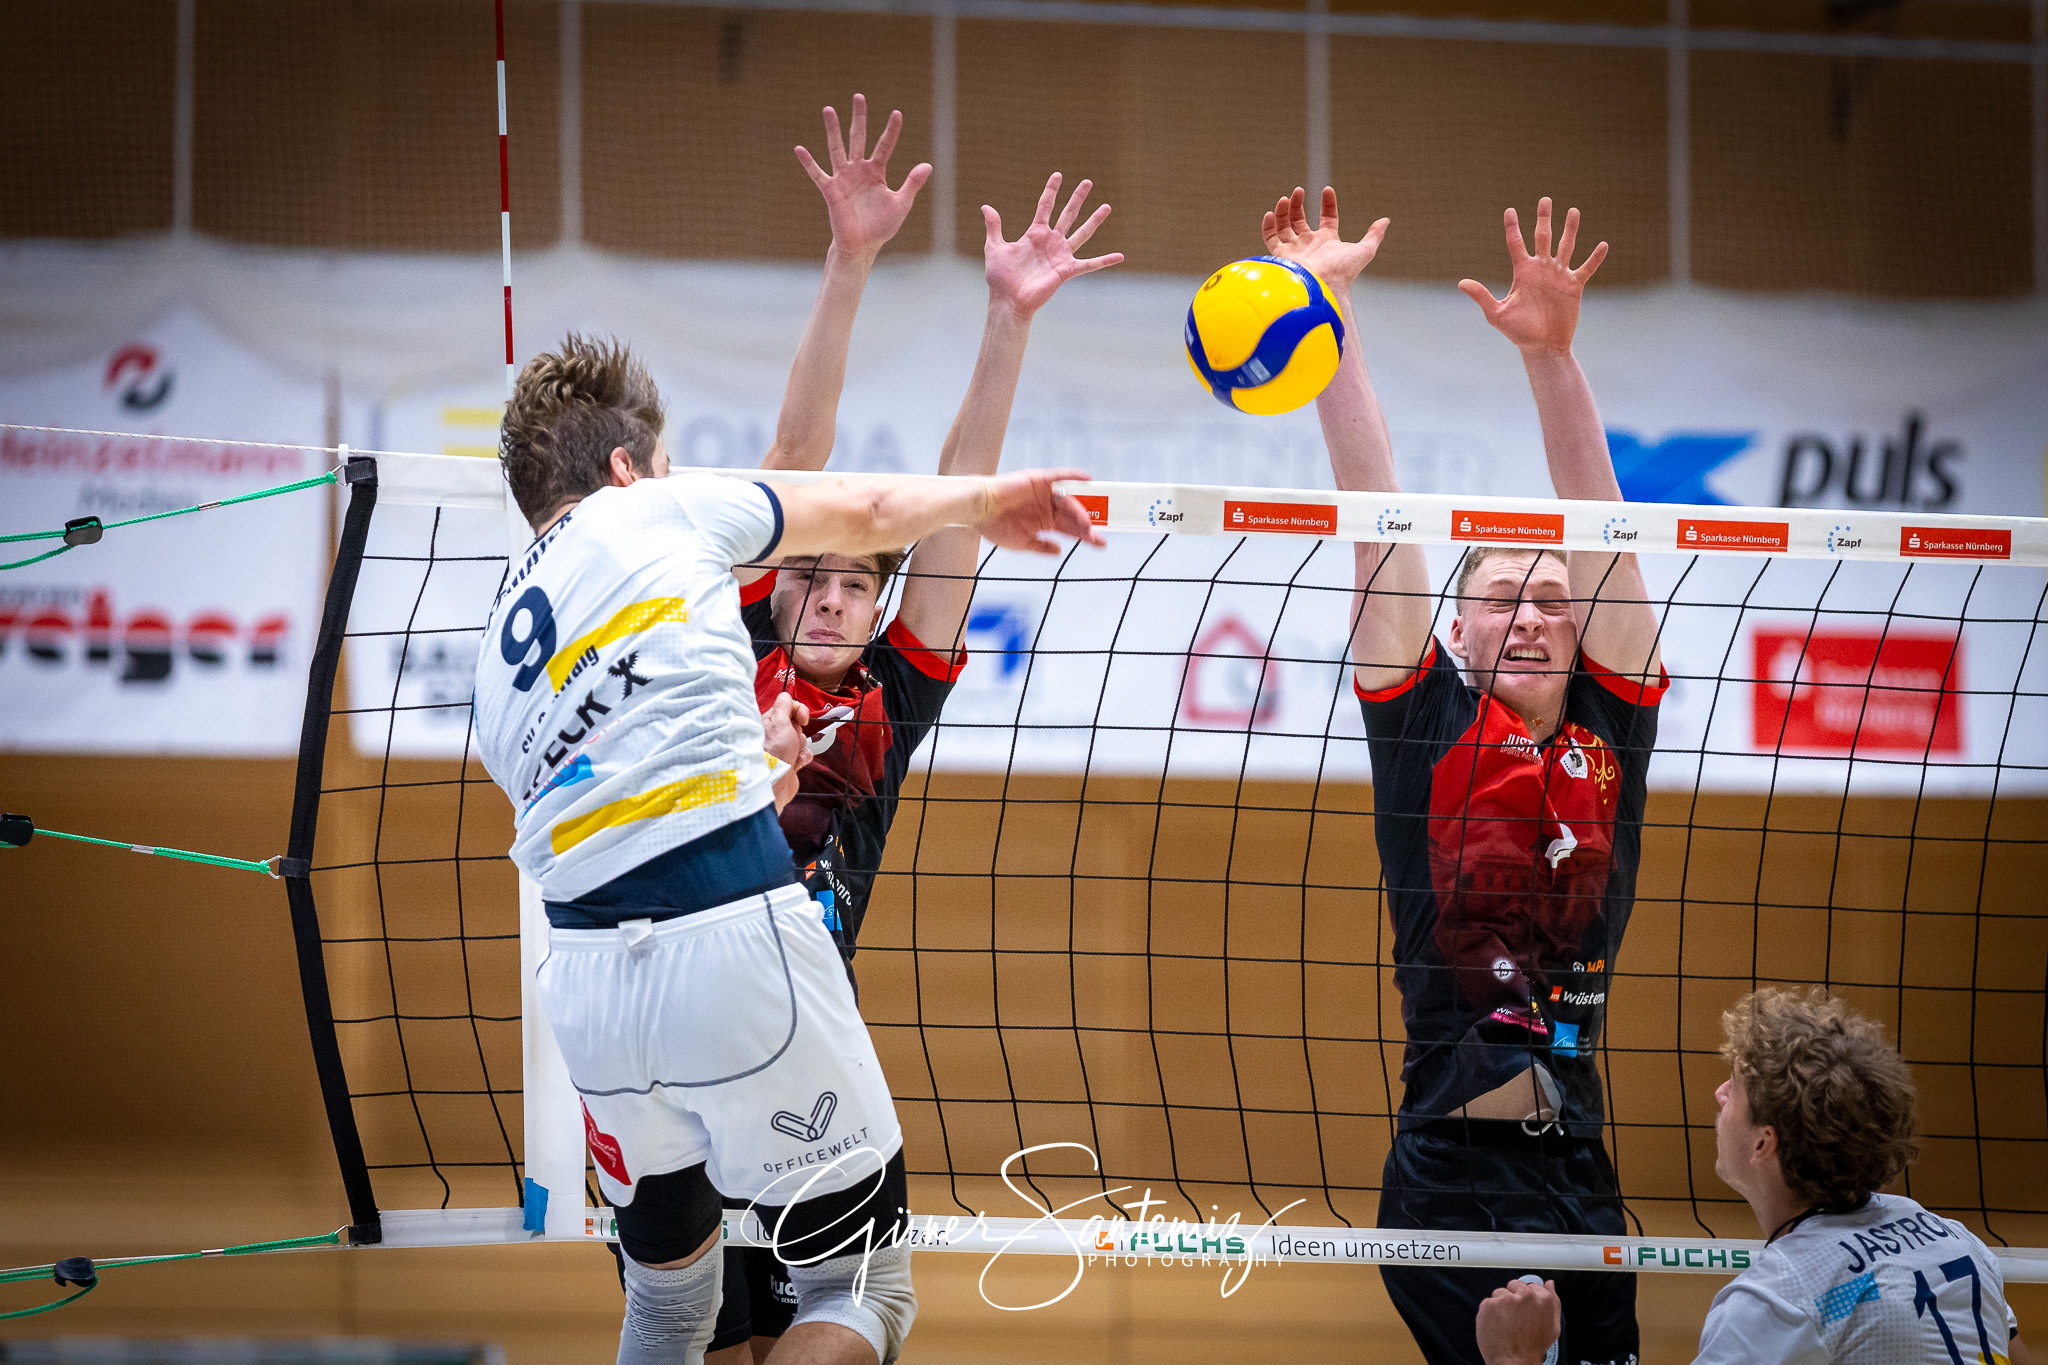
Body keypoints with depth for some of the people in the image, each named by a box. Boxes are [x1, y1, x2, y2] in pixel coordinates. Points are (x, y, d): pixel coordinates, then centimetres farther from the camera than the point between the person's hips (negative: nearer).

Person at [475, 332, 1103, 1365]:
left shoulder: (496, 667, 21)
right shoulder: (654, 511, 8)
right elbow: (868, 515, 23)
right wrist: (986, 499, 41)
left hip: (588, 978, 6)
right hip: (736, 944, -6)